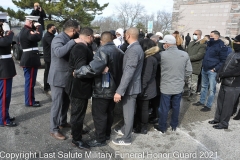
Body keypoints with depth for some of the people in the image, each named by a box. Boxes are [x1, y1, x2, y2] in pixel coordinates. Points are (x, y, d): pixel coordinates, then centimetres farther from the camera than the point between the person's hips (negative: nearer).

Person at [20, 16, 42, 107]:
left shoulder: (24, 30, 17)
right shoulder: (27, 31, -17)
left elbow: (34, 38, 15)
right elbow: (38, 37, -31)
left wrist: (36, 28, 3)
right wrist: (39, 26, -18)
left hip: (28, 59, 11)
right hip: (30, 60, -11)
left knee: (29, 81, 17)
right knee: (30, 82, -2)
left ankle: (30, 99, 28)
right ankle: (29, 102, 8)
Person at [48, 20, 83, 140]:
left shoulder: (69, 39, 11)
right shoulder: (58, 39, -18)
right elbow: (59, 52, -39)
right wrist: (74, 41, -36)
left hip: (67, 77, 9)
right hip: (58, 77, -9)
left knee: (66, 101, 18)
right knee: (57, 103, -1)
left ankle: (62, 122, 36)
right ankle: (54, 129, 13)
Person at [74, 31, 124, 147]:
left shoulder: (103, 50, -18)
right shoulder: (119, 51, 7)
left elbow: (93, 68, -30)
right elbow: (121, 69, 14)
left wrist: (77, 72, -19)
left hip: (102, 89, -8)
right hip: (114, 88, 9)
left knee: (99, 114, 3)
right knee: (109, 112, 19)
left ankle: (100, 139, 13)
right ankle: (107, 134, 34)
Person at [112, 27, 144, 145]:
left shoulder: (133, 50, -23)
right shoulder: (136, 48, 10)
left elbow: (128, 72, -29)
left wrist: (119, 91, -29)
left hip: (130, 86, -10)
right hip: (130, 85, 10)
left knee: (128, 112, 5)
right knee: (127, 111, 24)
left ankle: (126, 138, 21)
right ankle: (125, 129, 43)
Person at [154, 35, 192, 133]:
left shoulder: (162, 54, -17)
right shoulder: (185, 54, -6)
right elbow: (189, 71, 0)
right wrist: (181, 79, 13)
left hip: (166, 87, -3)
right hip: (179, 87, 4)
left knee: (164, 108, 11)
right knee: (176, 107, 19)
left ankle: (162, 128, 26)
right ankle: (174, 126, 35)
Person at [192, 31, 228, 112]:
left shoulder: (221, 46, -12)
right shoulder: (209, 43, 10)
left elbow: (223, 60, -13)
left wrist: (215, 69, -18)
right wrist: (203, 64, 12)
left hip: (212, 71, -8)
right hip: (204, 69, 8)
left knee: (211, 89, 0)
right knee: (204, 86, 17)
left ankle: (208, 106, 8)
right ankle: (202, 101, 30)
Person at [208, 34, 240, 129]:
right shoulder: (232, 54, 12)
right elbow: (224, 65, 13)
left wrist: (222, 74, -18)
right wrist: (219, 74, -2)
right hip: (224, 83, 8)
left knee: (227, 105, 3)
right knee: (220, 102, 17)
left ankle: (224, 123, 17)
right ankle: (217, 119, 31)